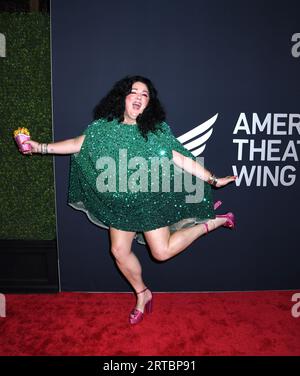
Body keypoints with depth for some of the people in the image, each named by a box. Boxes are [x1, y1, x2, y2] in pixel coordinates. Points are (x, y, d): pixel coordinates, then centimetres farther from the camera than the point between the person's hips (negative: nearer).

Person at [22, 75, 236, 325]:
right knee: (120, 250, 9)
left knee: (162, 252, -6)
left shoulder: (157, 130, -9)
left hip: (150, 201, -4)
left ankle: (211, 223, 16)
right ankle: (142, 294, 35)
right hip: (119, 203, 4)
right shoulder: (104, 126, -1)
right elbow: (78, 145, 5)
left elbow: (182, 159, -11)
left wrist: (212, 179, -14)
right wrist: (41, 147, 4)